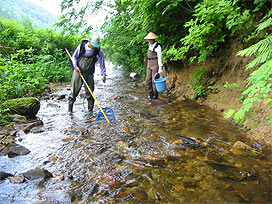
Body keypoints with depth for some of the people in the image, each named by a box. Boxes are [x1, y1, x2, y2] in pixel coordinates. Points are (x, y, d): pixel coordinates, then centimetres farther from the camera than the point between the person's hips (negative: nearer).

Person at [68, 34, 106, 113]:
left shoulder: (99, 52, -7)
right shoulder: (81, 46, -7)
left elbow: (102, 64, -2)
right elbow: (74, 56, 5)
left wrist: (103, 75, -10)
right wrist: (75, 66, -9)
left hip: (89, 73, 0)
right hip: (78, 71, 0)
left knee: (89, 92, 2)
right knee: (74, 90, 2)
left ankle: (90, 110, 14)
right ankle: (69, 110, 14)